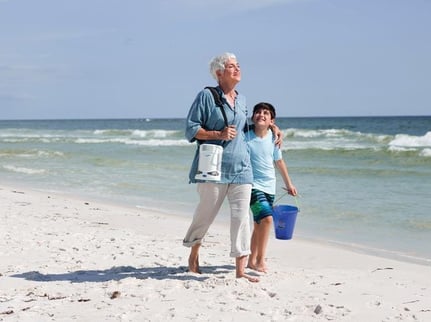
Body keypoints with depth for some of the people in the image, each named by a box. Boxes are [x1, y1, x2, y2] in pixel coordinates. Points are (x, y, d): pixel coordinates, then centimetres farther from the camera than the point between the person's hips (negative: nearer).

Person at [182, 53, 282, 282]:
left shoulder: (242, 100, 16)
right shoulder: (206, 96, -3)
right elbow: (191, 129, -6)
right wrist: (218, 135, -16)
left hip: (241, 167, 5)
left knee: (242, 216, -3)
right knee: (206, 213, 5)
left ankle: (240, 270, -1)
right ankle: (194, 254, 30)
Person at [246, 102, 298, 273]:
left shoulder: (273, 138, 2)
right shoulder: (246, 137, -11)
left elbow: (279, 161, 16)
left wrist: (289, 184, 22)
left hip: (269, 187, 5)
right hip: (253, 185, -5)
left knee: (259, 224, 13)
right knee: (266, 218, -21)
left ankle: (252, 261, 26)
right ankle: (260, 260, -11)